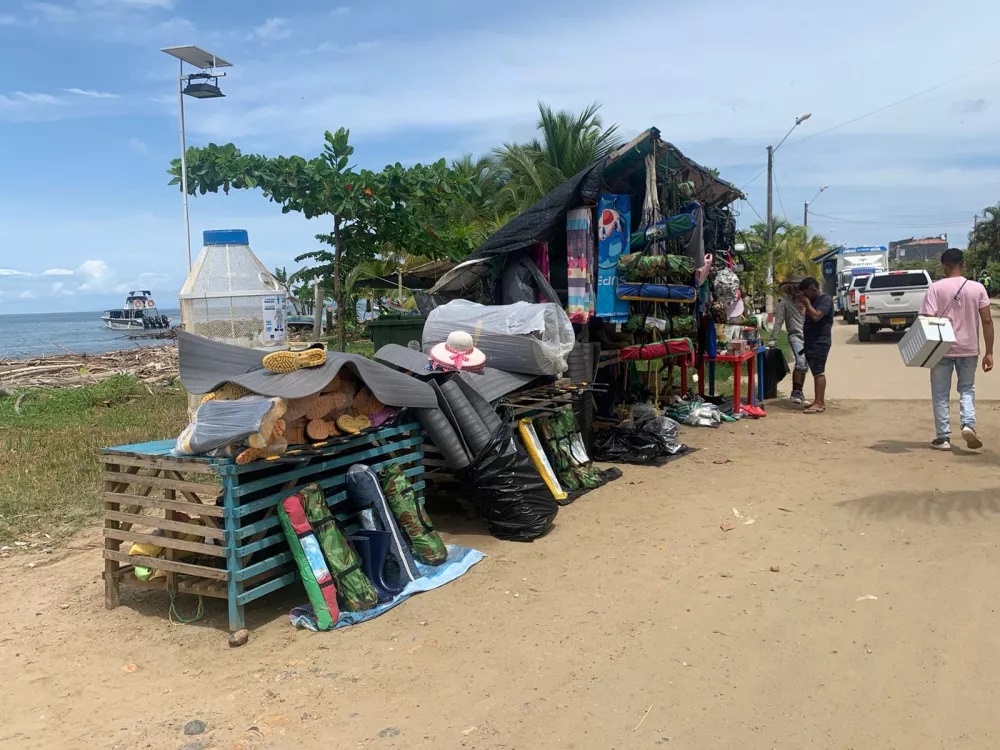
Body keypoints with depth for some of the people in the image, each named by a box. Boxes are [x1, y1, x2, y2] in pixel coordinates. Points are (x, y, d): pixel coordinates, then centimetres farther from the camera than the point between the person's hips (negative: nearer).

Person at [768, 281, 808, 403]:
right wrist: (773, 339, -6)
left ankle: (799, 392, 18)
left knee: (805, 366, 7)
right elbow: (778, 321, -3)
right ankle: (795, 392, -15)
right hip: (795, 336, -5)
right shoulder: (785, 302, 1)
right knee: (800, 363, -22)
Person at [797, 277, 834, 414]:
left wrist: (807, 303, -16)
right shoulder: (813, 300, 18)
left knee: (818, 372, -11)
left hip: (820, 342, -10)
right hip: (811, 342, 10)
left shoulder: (826, 299, -11)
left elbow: (816, 316, -24)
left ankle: (820, 403, -12)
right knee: (816, 372, 11)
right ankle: (818, 401, 15)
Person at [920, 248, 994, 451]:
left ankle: (943, 437, 9)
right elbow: (987, 321, -2)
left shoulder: (935, 288, -8)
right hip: (969, 349, 2)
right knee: (967, 389, 18)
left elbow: (927, 320, -14)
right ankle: (968, 424, -3)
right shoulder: (977, 288, 0)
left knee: (940, 394, 8)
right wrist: (989, 353, 3)